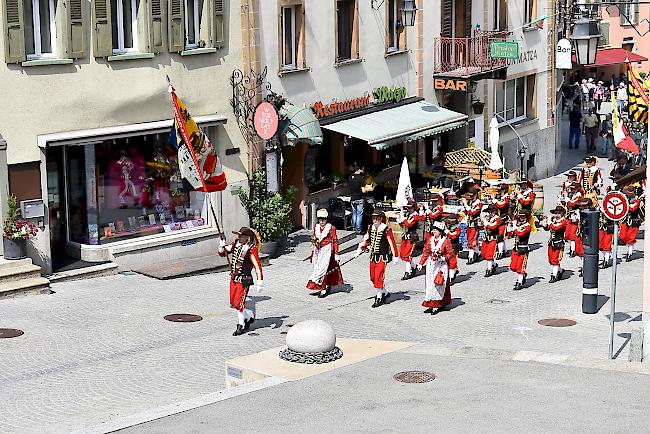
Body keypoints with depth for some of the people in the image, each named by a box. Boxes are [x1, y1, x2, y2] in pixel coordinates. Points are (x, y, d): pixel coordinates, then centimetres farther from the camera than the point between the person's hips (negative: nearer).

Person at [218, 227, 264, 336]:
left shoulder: (251, 249, -16)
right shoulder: (236, 244, 5)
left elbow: (257, 266, -19)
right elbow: (223, 253, 13)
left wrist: (260, 282, -23)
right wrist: (222, 246, -10)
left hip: (244, 280, -8)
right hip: (234, 278, 8)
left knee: (238, 303, -7)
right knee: (233, 303, 15)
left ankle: (241, 326, 7)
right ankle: (249, 315, 35)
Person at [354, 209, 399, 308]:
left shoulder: (386, 230, -13)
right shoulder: (371, 228, 5)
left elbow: (392, 243, -9)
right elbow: (366, 240, 15)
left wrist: (395, 256, -8)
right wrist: (359, 250, 6)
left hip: (382, 257, -7)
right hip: (373, 256, 7)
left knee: (378, 277, -8)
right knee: (373, 278, 12)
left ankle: (379, 298, 3)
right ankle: (385, 293, 30)